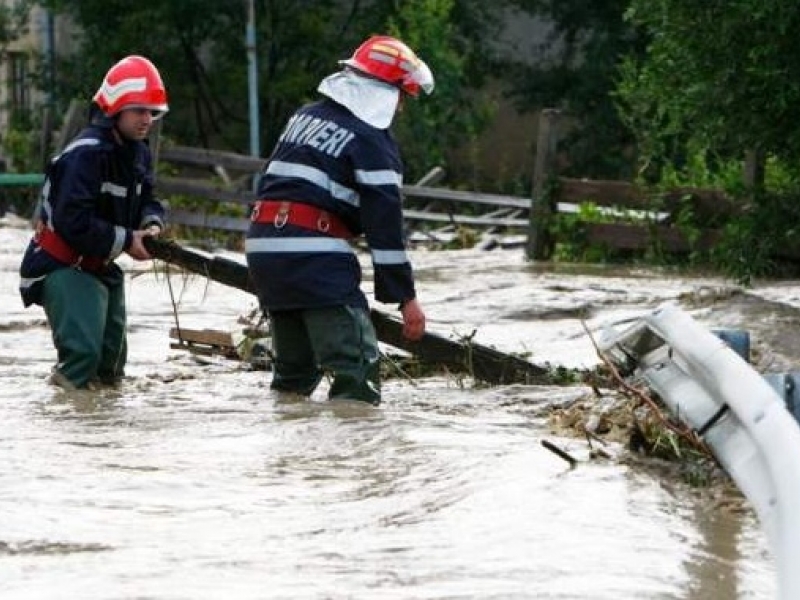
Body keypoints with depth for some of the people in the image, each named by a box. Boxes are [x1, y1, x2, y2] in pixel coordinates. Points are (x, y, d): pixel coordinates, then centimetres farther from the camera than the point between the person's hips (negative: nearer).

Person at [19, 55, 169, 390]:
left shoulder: (138, 152, 4)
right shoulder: (87, 154, -26)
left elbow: (145, 198, 13)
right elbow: (73, 223, -30)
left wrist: (152, 224, -12)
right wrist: (126, 240, -23)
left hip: (100, 267, 9)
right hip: (61, 267, -9)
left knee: (111, 359, 12)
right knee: (83, 351, -23)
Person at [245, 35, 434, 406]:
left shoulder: (306, 116, 18)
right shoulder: (372, 141, -6)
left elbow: (269, 184, 23)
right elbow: (384, 225, -10)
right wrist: (405, 297, -8)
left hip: (263, 243, 8)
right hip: (315, 258, -8)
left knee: (294, 366, 20)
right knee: (357, 366, -11)